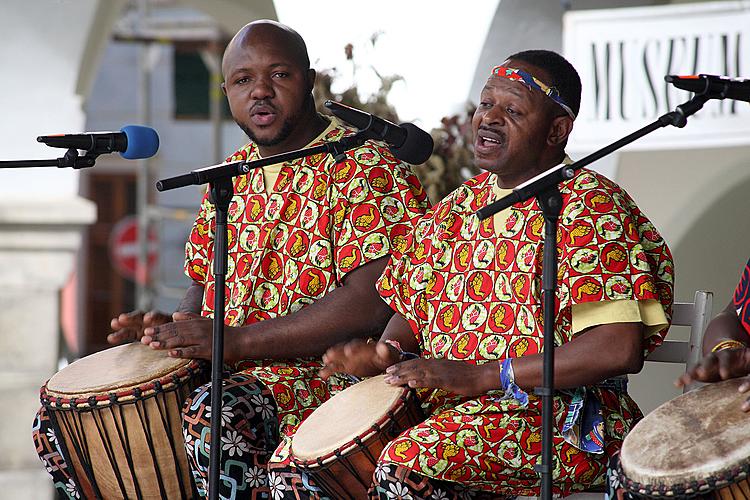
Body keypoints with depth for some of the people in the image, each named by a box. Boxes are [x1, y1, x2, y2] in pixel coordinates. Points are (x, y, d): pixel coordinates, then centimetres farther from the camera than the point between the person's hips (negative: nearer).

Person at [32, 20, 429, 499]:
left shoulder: (367, 169, -9)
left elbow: (374, 303, -21)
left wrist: (234, 341, -23)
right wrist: (172, 327, 0)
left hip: (322, 372, -8)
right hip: (225, 374, 8)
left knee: (216, 416, -39)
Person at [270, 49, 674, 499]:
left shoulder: (591, 207, -8)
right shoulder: (458, 208, 16)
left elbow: (620, 349, -19)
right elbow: (410, 309, 26)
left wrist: (480, 377, -20)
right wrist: (386, 353, 0)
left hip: (558, 416, -7)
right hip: (437, 406, 8)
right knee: (294, 463, -7)